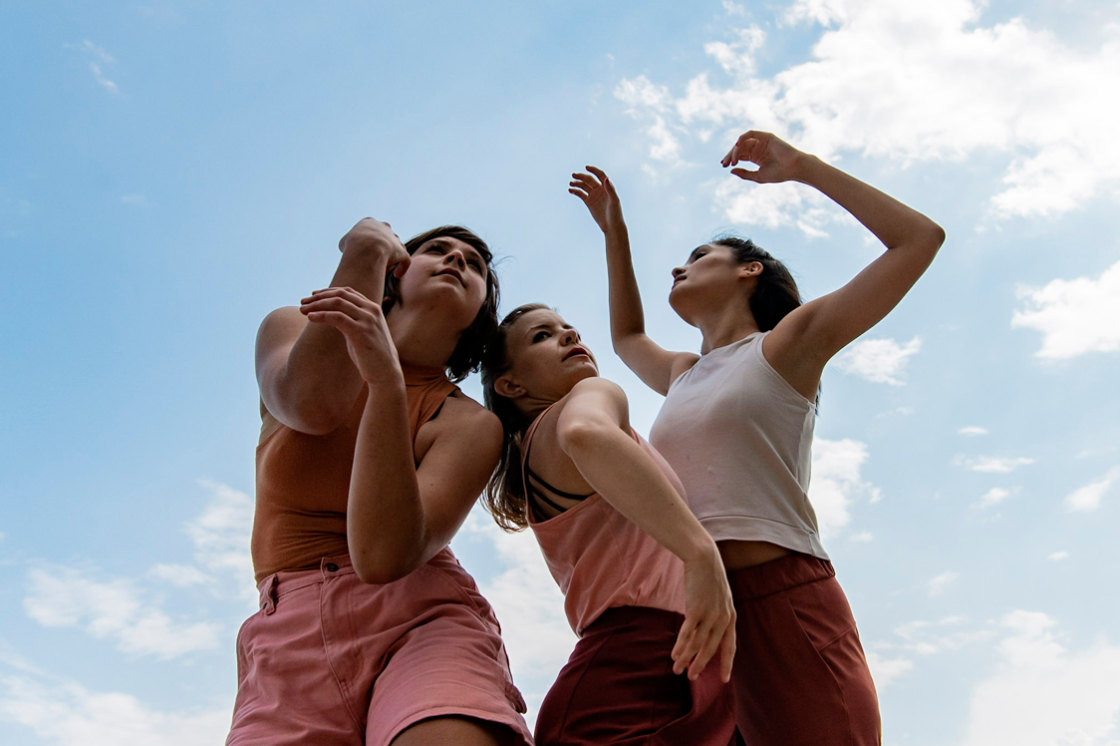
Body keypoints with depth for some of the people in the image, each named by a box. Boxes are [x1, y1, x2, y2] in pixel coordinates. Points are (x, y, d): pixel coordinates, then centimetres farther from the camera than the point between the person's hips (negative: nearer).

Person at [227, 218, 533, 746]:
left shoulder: (470, 423, 3)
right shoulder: (293, 332, 14)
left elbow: (382, 556, -14)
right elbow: (314, 404, -13)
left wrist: (387, 380, -24)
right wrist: (367, 248, -3)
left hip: (419, 620, -2)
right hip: (289, 645, 3)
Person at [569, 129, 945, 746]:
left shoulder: (788, 341, 9)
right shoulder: (682, 376, 27)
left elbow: (920, 238, 6)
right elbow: (626, 337, 49)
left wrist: (801, 166, 10)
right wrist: (614, 231, 45)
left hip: (785, 594, -5)